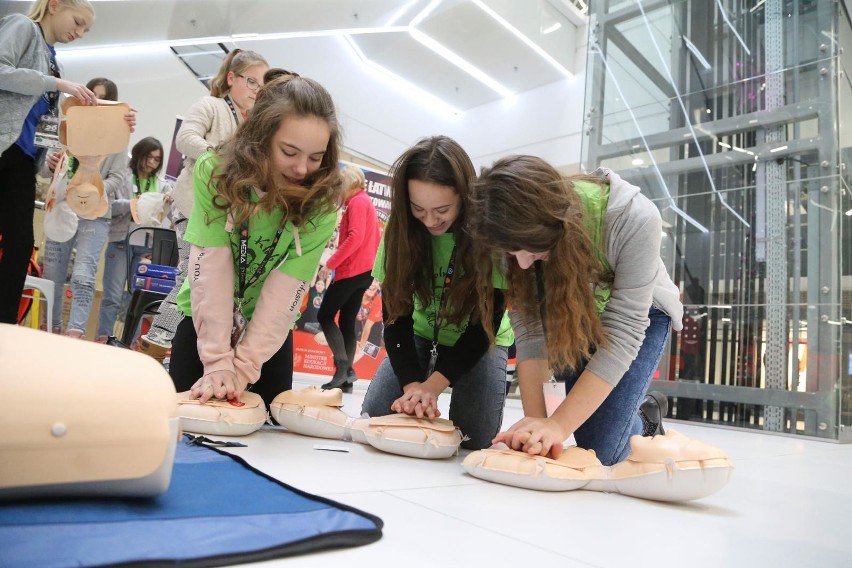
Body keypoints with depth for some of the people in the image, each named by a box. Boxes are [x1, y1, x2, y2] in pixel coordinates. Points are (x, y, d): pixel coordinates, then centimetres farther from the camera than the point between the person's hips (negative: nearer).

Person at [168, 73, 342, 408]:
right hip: (205, 321, 0)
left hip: (270, 330, 1)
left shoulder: (322, 201, -20)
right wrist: (217, 360, -28)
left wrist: (244, 365, -25)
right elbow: (210, 270, -25)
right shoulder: (215, 172, -20)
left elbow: (287, 288, -23)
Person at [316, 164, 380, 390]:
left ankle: (342, 364, -13)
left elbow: (355, 238, -21)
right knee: (347, 322, 7)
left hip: (352, 271, -10)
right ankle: (347, 375, 6)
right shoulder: (365, 203, 22)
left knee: (325, 315, -6)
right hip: (362, 271, 10)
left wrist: (330, 263, -20)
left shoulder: (357, 202, -8)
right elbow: (370, 240, 23)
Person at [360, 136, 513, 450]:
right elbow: (395, 313, -17)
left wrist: (435, 383, -30)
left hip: (478, 339, -2)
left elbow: (486, 322, -22)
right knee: (372, 421, -11)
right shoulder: (400, 229, -18)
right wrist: (412, 384, -30)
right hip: (421, 333, 2)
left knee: (474, 442, -14)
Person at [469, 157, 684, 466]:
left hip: (637, 312, -3)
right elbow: (528, 327, -26)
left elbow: (623, 331, -35)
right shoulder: (520, 232, -27)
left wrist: (559, 424, -38)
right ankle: (643, 410, 24)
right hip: (568, 312, 3)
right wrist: (535, 419, -35)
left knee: (597, 450, -12)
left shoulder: (634, 220, -37)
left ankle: (643, 419, 20)